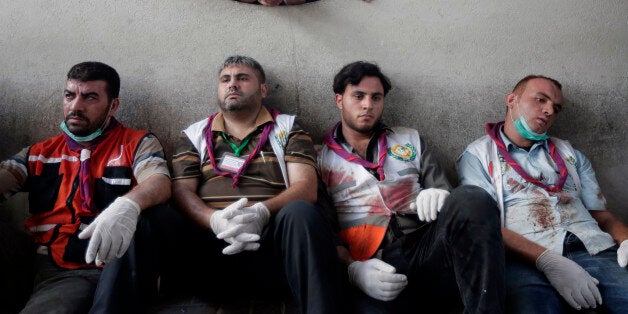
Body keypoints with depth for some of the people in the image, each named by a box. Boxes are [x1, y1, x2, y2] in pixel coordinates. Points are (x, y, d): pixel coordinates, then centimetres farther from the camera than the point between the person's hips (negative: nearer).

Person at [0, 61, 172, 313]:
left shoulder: (138, 144, 7)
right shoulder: (41, 153, 18)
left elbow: (160, 183, -12)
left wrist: (128, 205, -36)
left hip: (119, 266, 1)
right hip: (57, 272, 0)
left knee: (145, 216, -32)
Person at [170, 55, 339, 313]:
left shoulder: (287, 128, 19)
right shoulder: (194, 135, 24)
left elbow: (306, 188, 4)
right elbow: (182, 190, 9)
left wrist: (261, 212, -17)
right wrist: (216, 220, -14)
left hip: (272, 237, 1)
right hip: (211, 245, -1)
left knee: (300, 213, -34)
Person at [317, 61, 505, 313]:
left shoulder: (410, 140, 26)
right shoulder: (319, 158, 16)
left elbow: (444, 191, 20)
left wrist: (438, 196, -7)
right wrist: (352, 269, -15)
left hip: (426, 247, 5)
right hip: (373, 269, -5)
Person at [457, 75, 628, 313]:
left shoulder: (569, 153, 28)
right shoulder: (478, 154, 12)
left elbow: (602, 215, 22)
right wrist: (547, 261, -17)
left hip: (595, 249, 4)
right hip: (526, 259, -4)